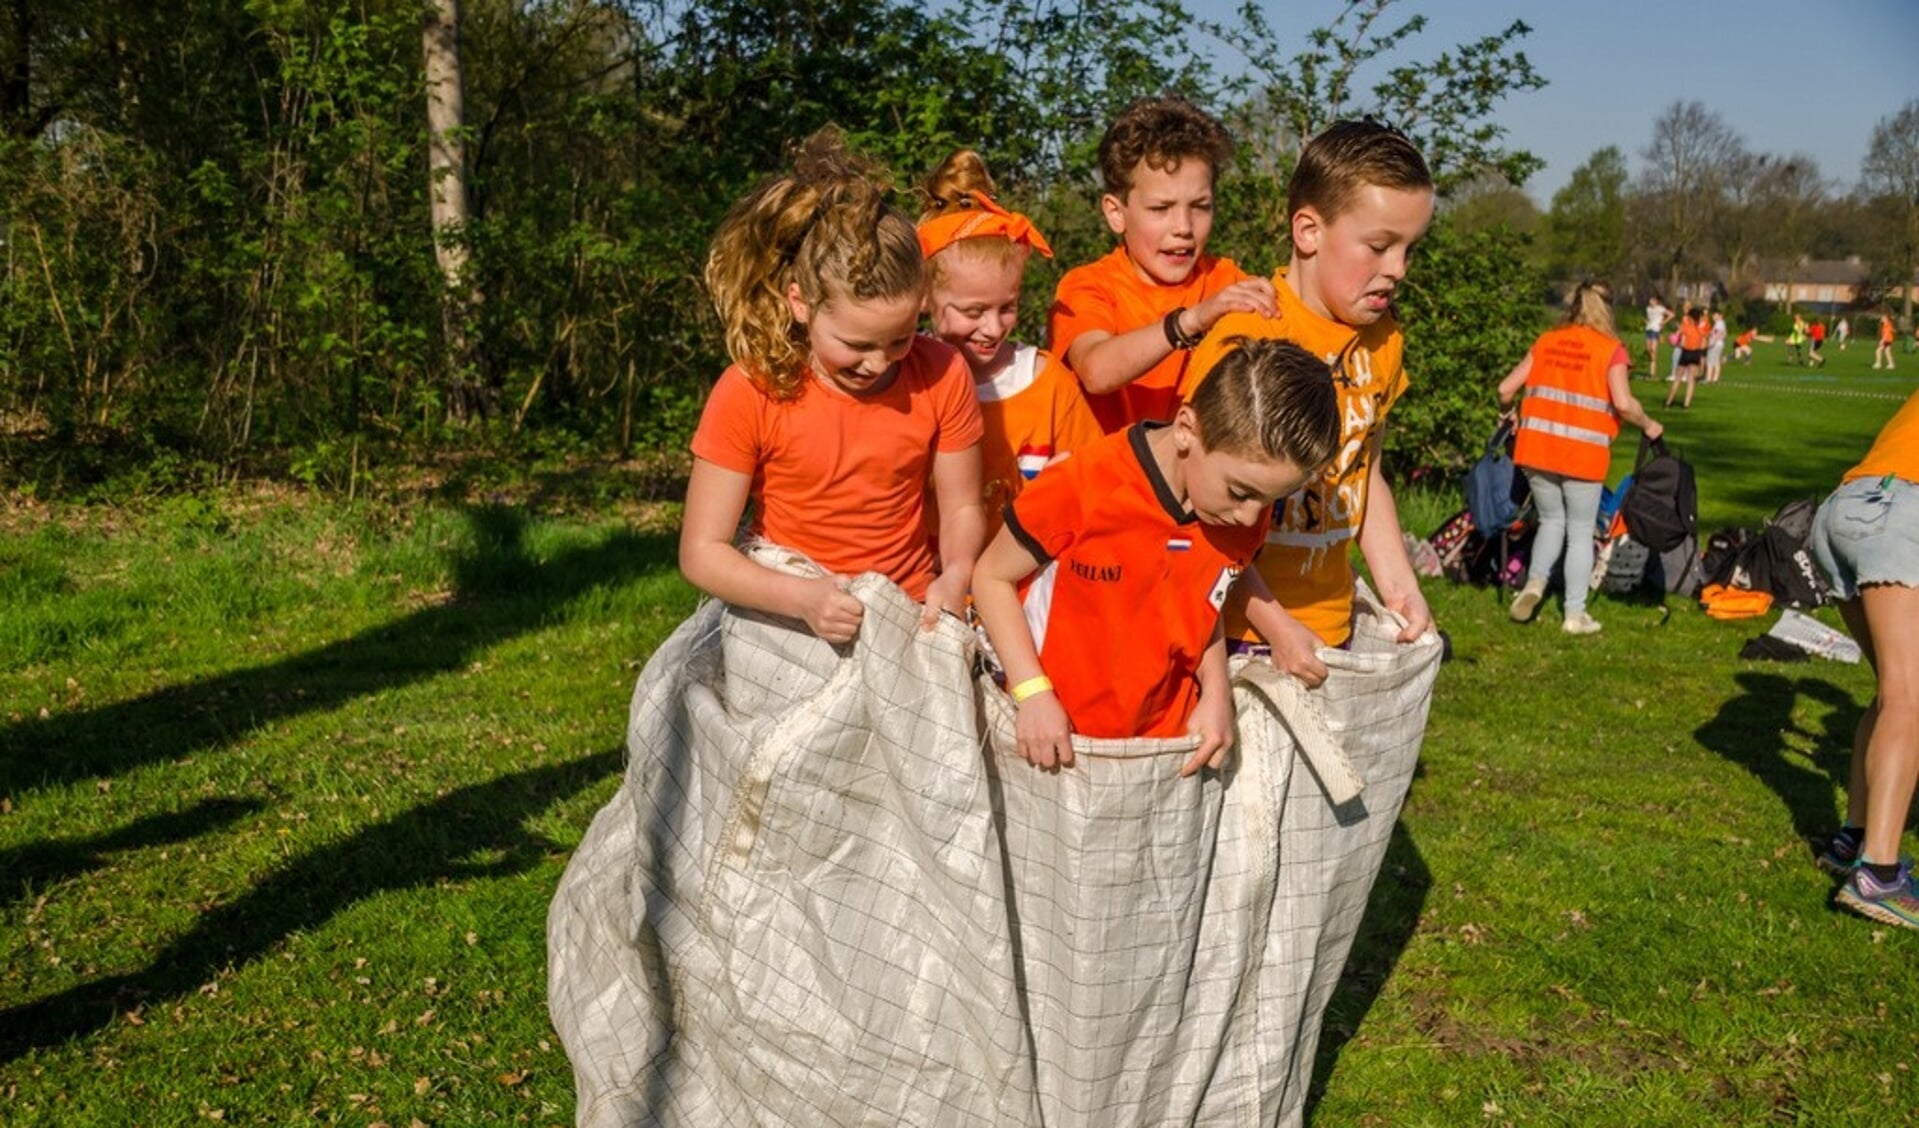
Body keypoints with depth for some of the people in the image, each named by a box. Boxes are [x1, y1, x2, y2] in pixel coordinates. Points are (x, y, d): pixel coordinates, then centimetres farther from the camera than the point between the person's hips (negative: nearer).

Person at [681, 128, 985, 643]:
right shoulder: (749, 392, -15)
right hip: (788, 622, -3)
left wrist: (956, 575, -20)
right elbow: (701, 551, -12)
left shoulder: (942, 375, -9)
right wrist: (801, 598, -27)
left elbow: (961, 507, 1)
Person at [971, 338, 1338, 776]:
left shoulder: (1247, 515, -7)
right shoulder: (1085, 486, -22)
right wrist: (1033, 692, -19)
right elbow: (992, 577, -11)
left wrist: (1216, 691, -7)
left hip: (1168, 739, 4)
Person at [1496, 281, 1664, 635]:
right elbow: (1623, 403, -14)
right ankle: (1575, 614, 10)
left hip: (1537, 448, 3)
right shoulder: (1611, 349, -3)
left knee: (1551, 520, 22)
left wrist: (1508, 413, 27)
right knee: (1581, 533, 9)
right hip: (1582, 454, -3)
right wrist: (1648, 425, 4)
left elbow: (1506, 389, 6)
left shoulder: (1545, 342, 8)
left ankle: (1534, 583, 1)